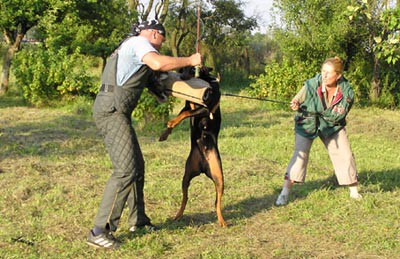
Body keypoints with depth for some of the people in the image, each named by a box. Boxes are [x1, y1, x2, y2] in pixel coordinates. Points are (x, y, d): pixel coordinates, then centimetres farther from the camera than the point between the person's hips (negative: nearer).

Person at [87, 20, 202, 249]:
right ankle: (100, 231, -15)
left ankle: (137, 219, 33)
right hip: (112, 111, -11)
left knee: (137, 166, 19)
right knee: (125, 170, -15)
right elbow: (158, 63, -25)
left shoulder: (132, 48, 26)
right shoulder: (138, 42, -5)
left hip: (116, 112, 11)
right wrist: (190, 61, -14)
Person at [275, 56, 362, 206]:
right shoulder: (312, 85, -24)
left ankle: (353, 190, 20)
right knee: (300, 153, -16)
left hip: (332, 126, 2)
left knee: (345, 154, -1)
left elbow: (339, 116, -17)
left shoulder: (346, 91, -20)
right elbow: (296, 101, -15)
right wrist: (296, 106, -39)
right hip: (307, 123, -2)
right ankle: (284, 193, -15)